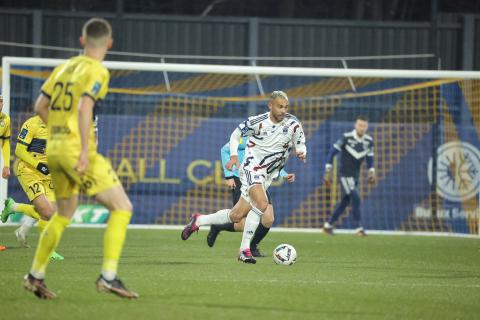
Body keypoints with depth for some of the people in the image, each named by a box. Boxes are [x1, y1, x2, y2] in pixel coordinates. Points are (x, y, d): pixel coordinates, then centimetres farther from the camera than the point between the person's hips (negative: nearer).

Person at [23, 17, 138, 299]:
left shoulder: (65, 67, 14)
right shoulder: (98, 71, -8)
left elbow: (41, 106, 17)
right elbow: (84, 108, -22)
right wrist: (85, 150, -23)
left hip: (54, 149, 8)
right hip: (77, 150, -8)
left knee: (64, 215, 23)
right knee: (122, 207, -4)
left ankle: (36, 276, 26)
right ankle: (109, 276, -12)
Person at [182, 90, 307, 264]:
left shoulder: (293, 124, -4)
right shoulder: (257, 122, -11)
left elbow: (300, 144, 7)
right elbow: (236, 134, 4)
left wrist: (301, 152, -18)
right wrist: (234, 155, -11)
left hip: (267, 176, 5)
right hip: (251, 168, -5)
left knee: (236, 216, 7)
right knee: (262, 204, -30)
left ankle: (198, 220, 29)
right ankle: (244, 250, -21)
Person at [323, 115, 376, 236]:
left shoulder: (369, 141, 1)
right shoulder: (346, 138, -15)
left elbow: (370, 158, 17)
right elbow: (332, 152, -10)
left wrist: (371, 172, 5)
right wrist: (328, 172, -12)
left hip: (355, 176, 6)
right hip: (345, 174, -6)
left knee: (345, 201, 12)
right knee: (355, 198, -18)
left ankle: (328, 225, 26)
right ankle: (358, 228, -13)